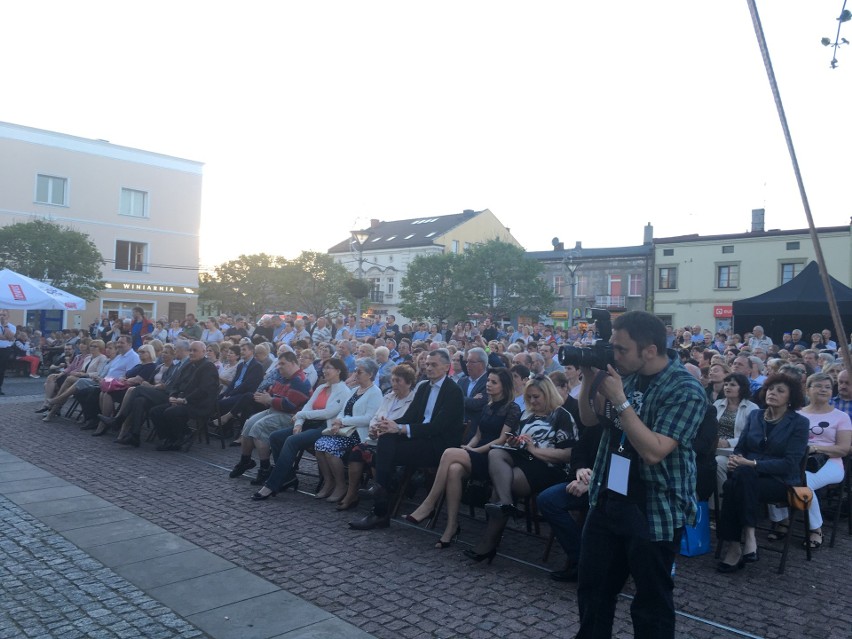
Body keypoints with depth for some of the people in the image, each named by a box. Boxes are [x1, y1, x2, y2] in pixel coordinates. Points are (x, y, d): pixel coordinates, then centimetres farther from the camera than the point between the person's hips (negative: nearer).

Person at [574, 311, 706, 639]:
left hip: (655, 511, -7)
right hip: (607, 500, 7)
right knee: (592, 587, 17)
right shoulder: (626, 373, 3)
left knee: (651, 602, 9)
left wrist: (620, 401, -26)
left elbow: (654, 451, -25)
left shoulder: (686, 390, -18)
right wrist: (589, 379, -6)